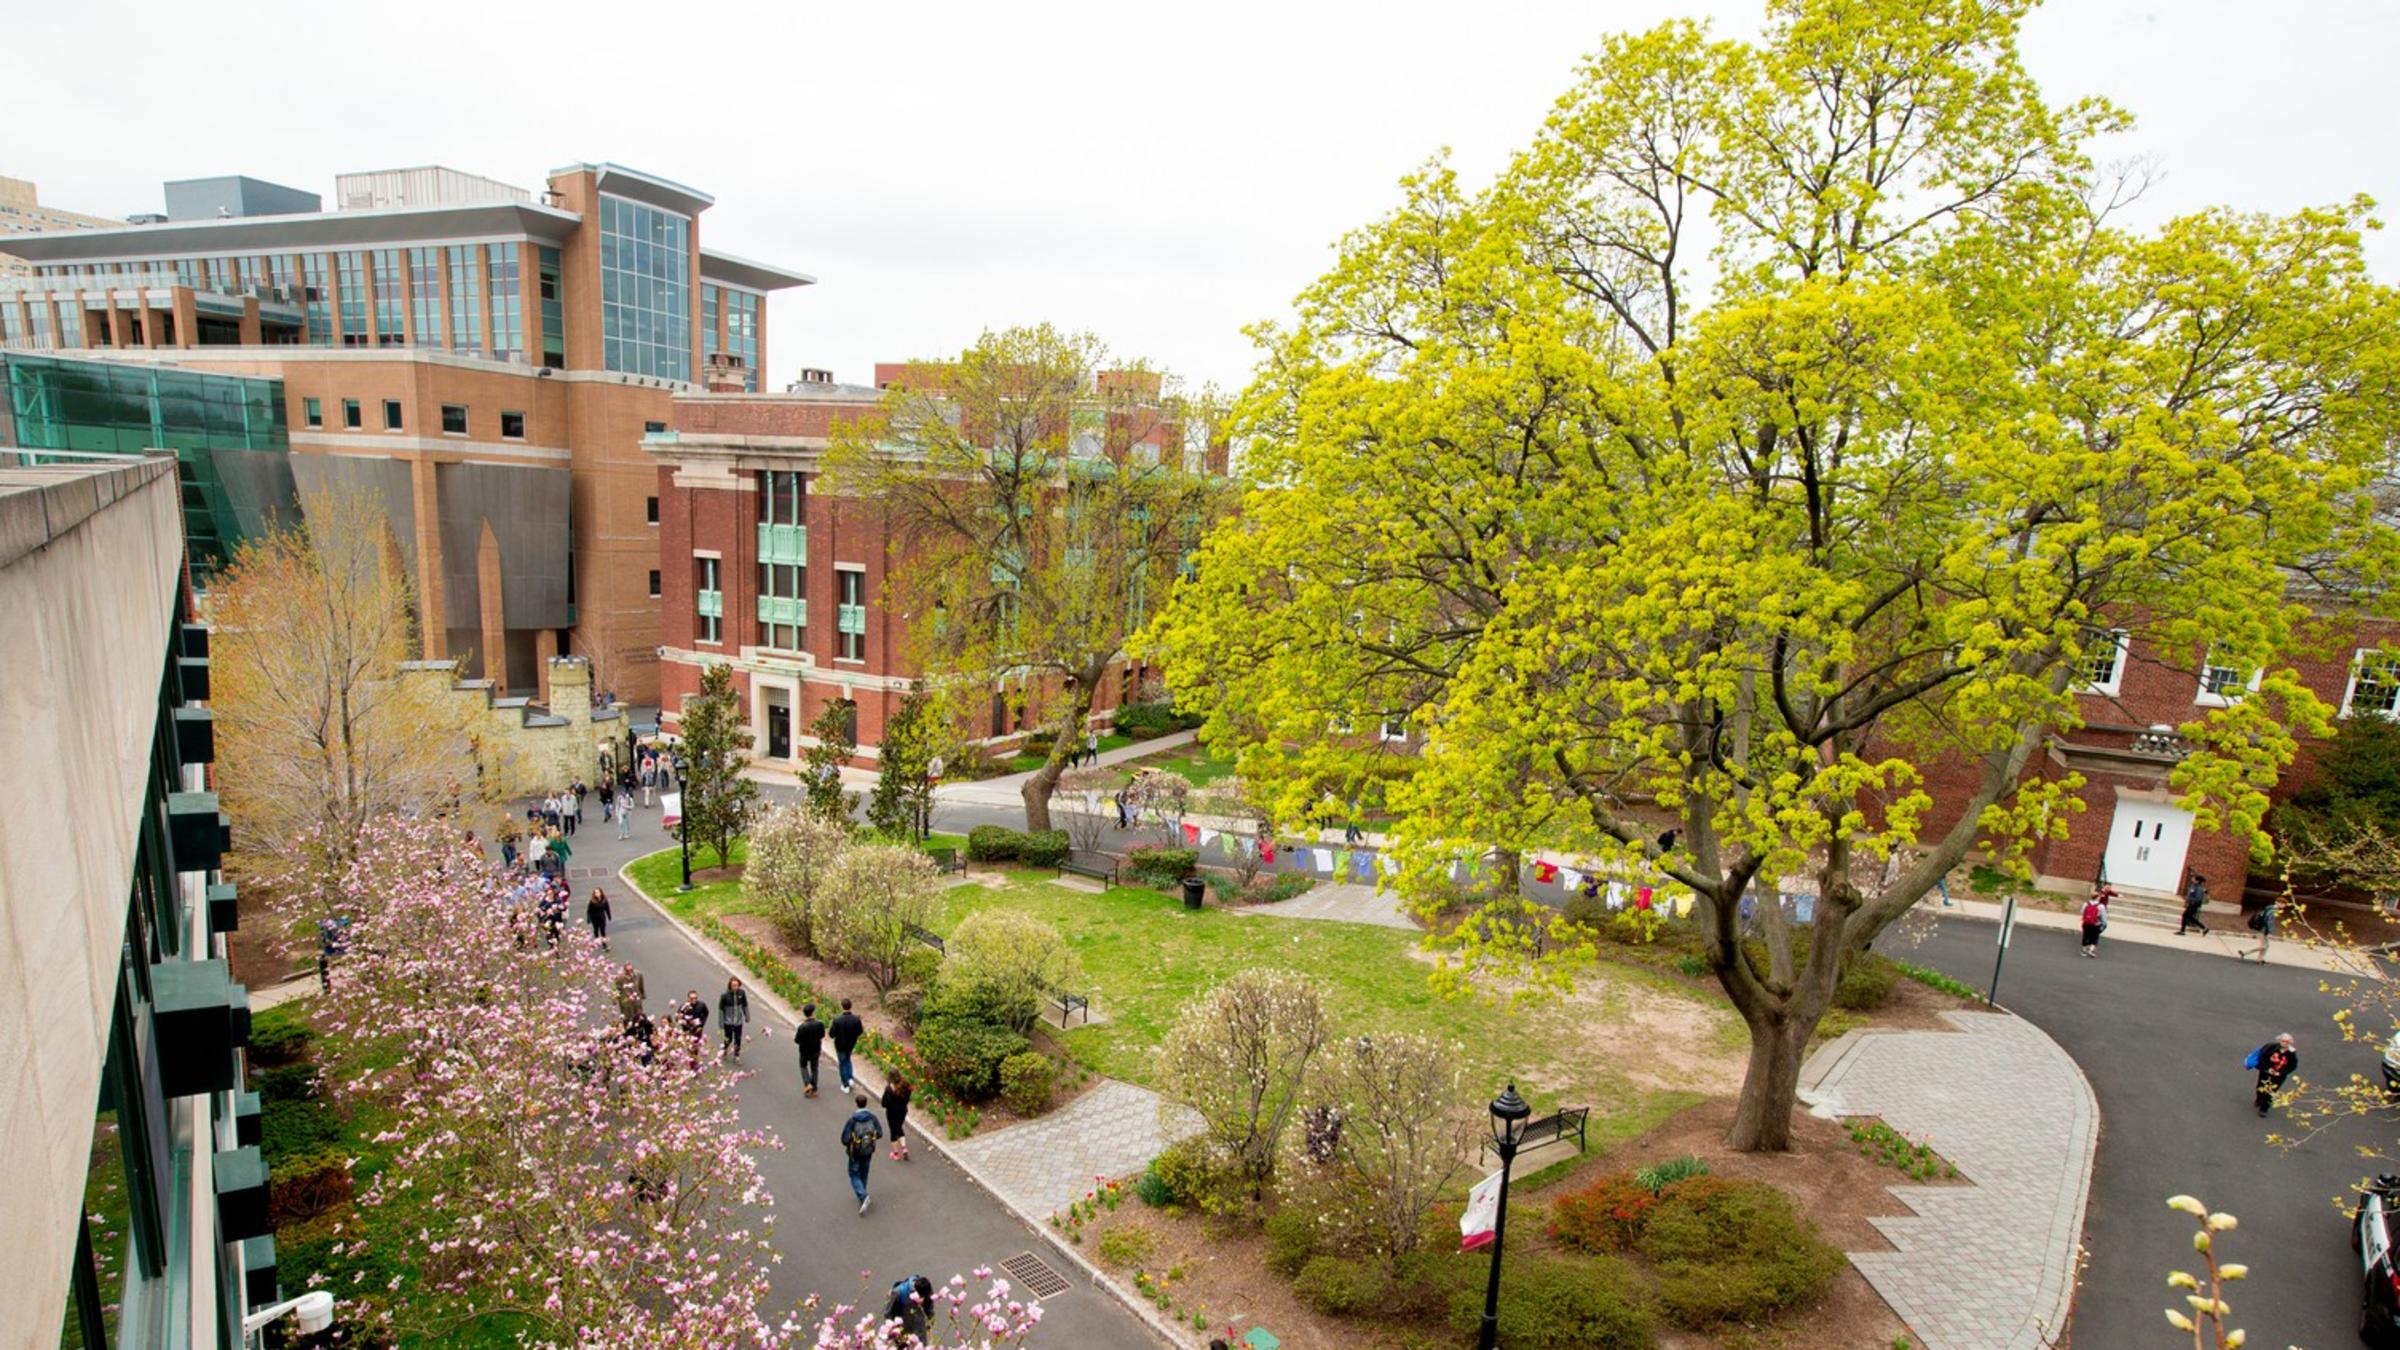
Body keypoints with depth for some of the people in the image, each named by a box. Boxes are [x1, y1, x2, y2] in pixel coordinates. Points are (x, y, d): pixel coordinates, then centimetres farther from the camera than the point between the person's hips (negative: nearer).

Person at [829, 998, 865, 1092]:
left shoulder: (837, 1019, -27)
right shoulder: (856, 1019, -21)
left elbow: (832, 1034, -18)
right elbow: (859, 1032, -8)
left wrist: (828, 1031, 3)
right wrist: (863, 1027, 11)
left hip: (840, 1045, -2)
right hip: (851, 1044, 2)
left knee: (843, 1063, 16)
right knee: (847, 1060, 31)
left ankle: (846, 1085, 25)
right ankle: (850, 1078, 24)